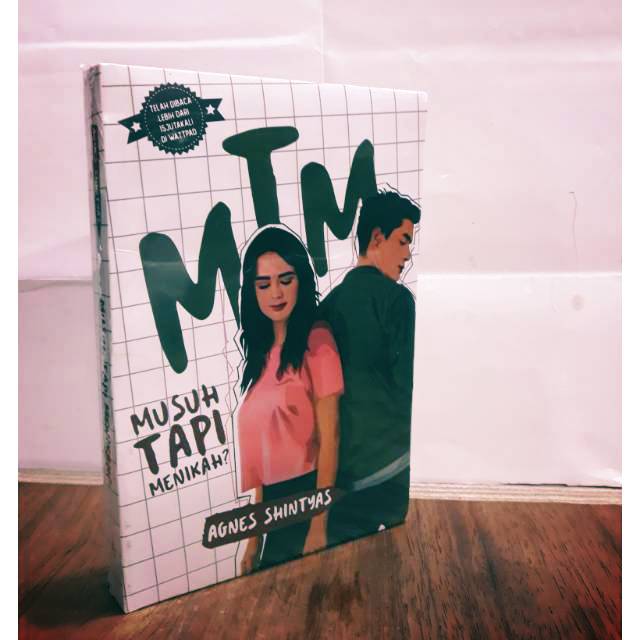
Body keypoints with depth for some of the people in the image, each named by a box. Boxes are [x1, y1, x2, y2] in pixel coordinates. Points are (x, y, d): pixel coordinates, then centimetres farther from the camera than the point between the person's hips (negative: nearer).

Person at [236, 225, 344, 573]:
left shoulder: (316, 340, -11)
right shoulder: (262, 352, 9)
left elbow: (329, 437, -13)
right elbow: (263, 448, 8)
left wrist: (319, 527, -15)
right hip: (274, 504, 7)